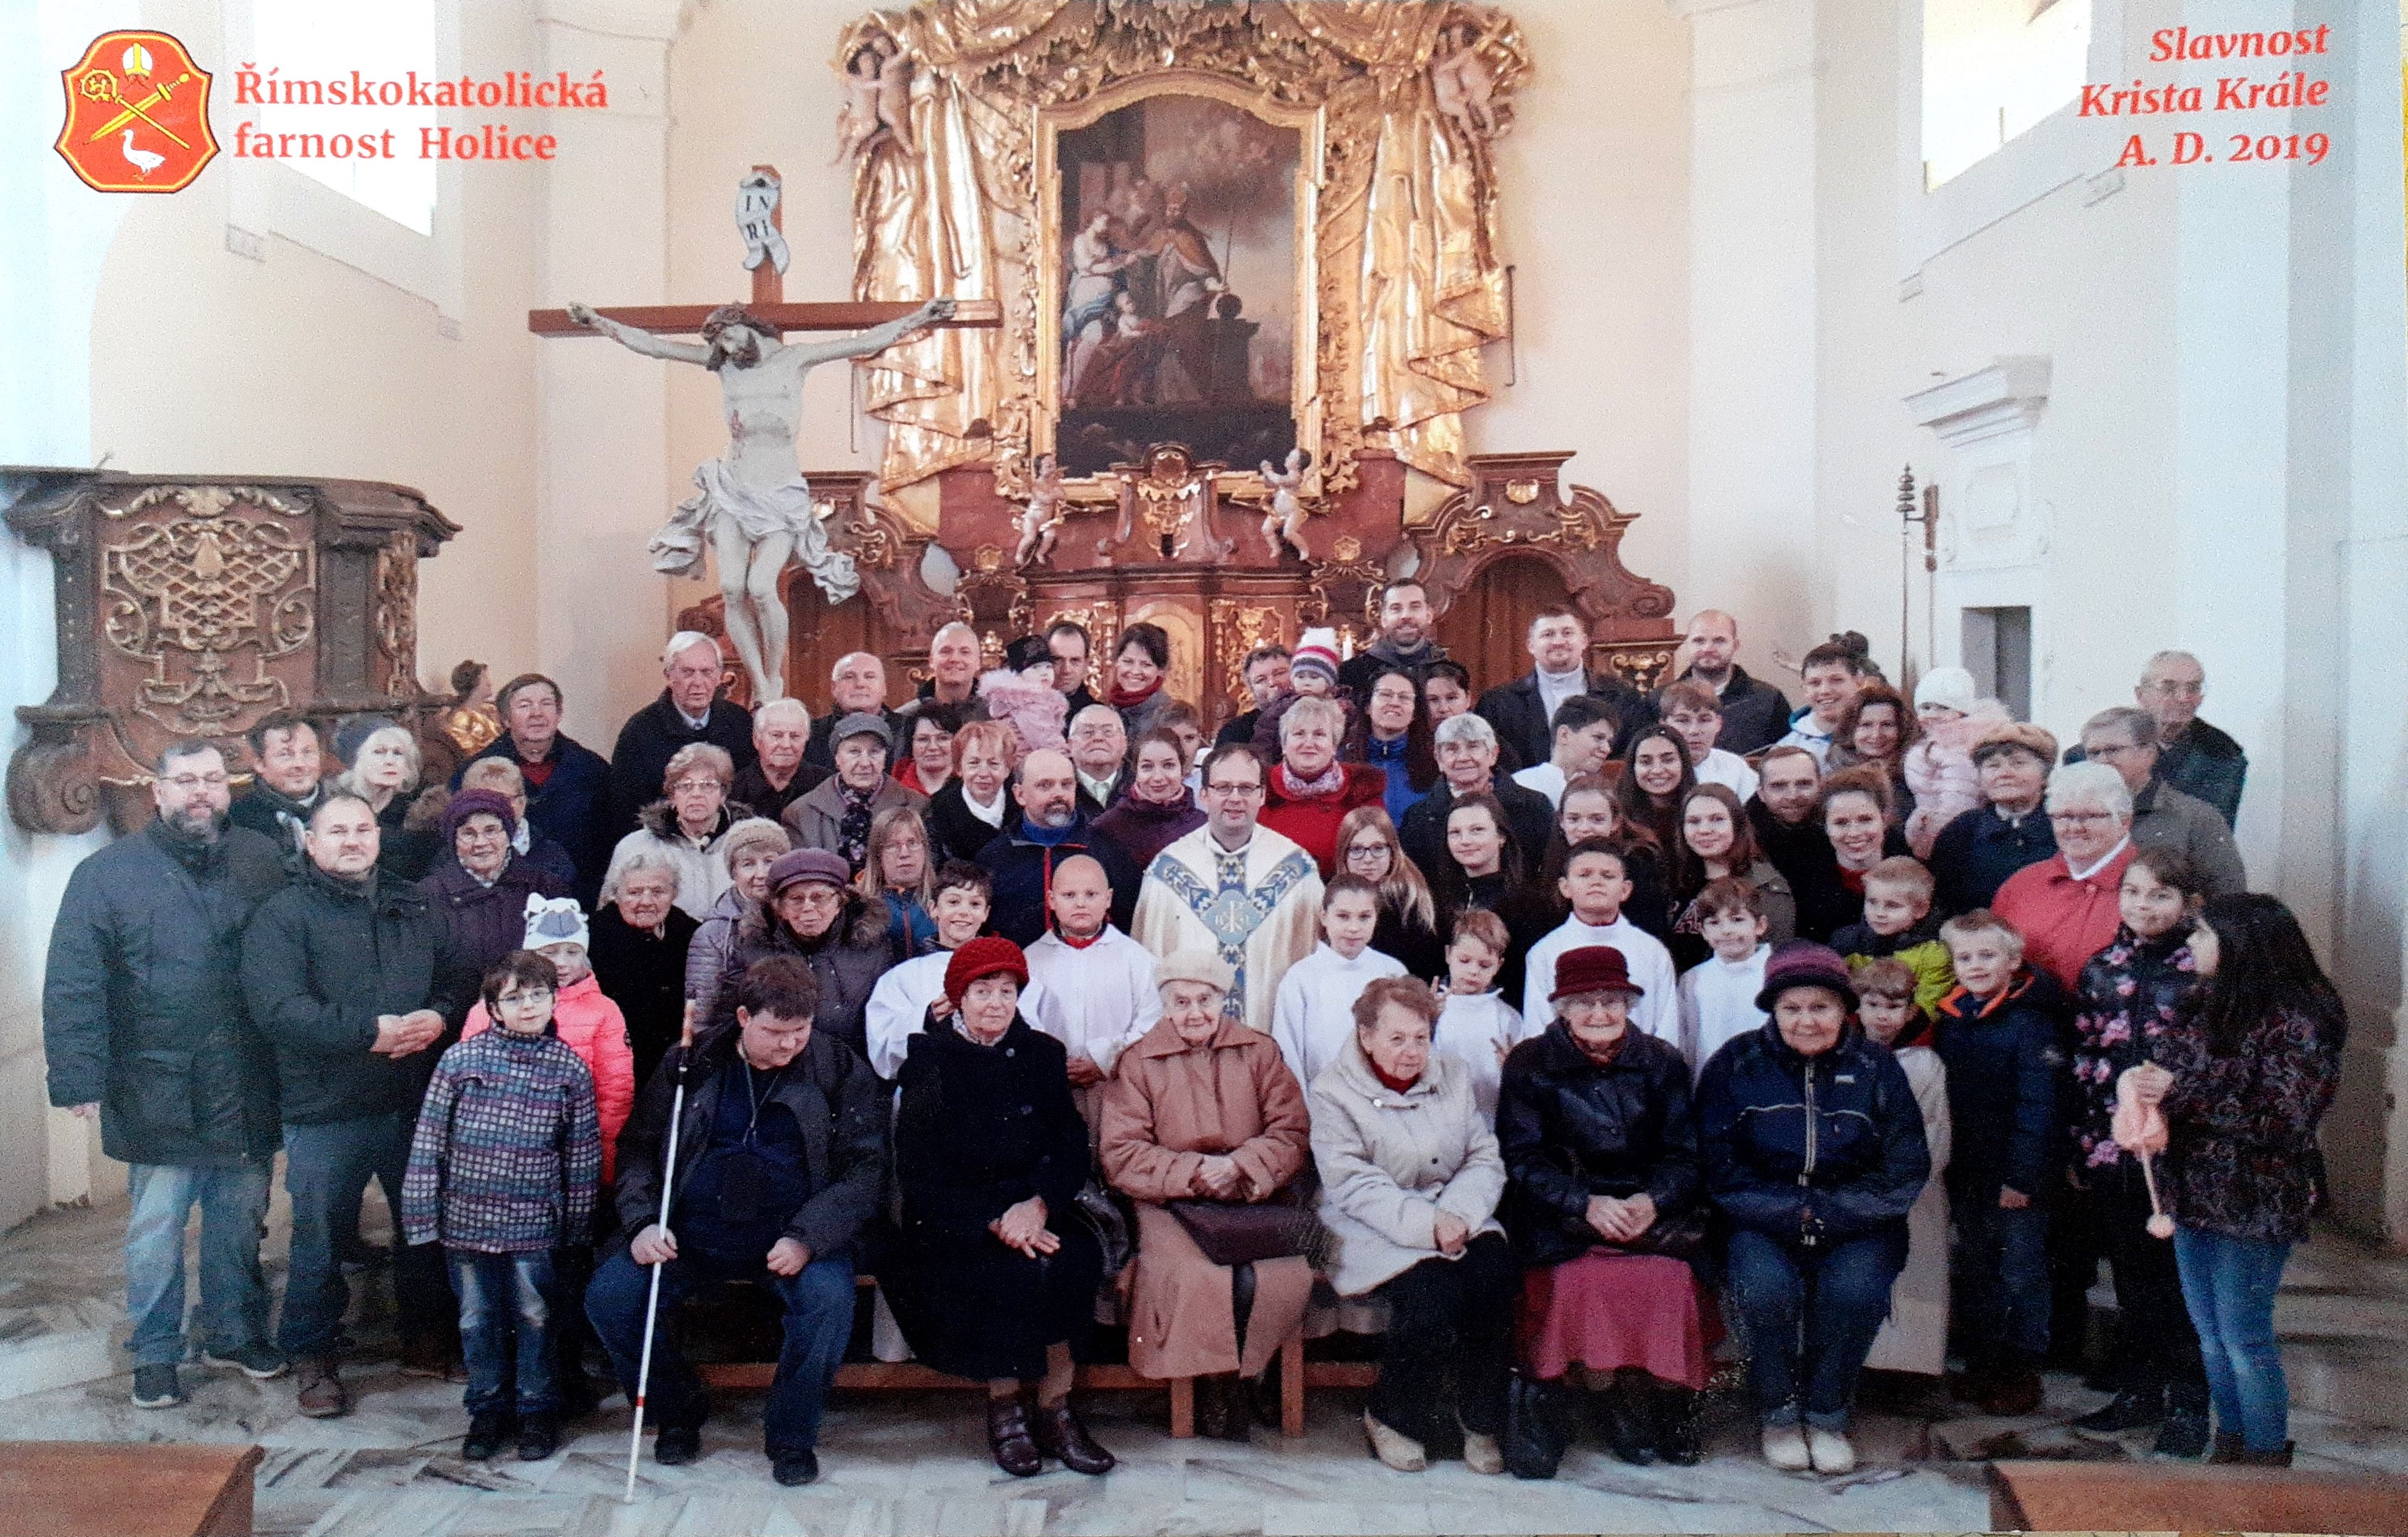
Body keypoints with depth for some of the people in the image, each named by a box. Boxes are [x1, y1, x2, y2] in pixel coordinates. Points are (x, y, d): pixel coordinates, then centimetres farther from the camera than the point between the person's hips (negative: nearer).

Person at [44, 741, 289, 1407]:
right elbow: (71, 987, -7)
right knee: (155, 1232, 7)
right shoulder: (107, 873, -3)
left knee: (241, 1222, 15)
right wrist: (80, 1079, -14)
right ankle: (155, 1356, 23)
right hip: (158, 1095, -2)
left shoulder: (266, 860, 4)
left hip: (247, 1093, 2)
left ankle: (238, 1333, 32)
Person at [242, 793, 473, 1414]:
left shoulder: (416, 907, 13)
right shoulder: (283, 915, -4)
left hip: (417, 1101, 4)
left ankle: (425, 1332, 33)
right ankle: (312, 1356, 20)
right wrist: (371, 1031, -22)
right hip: (325, 1110, -4)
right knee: (320, 1236, 4)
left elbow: (459, 978, 12)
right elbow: (277, 1008, -17)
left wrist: (439, 1017, -11)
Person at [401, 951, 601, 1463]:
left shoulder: (570, 1069, -3)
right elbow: (428, 1140, -1)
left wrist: (576, 1225, 5)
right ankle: (489, 1410, 28)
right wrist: (421, 1216, -3)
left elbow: (582, 1153, 3)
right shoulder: (461, 1059, -4)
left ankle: (538, 1410, 24)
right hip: (467, 1219, 1)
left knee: (536, 1317, 6)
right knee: (479, 1319, 11)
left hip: (535, 1224, 0)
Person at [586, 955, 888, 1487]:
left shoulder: (840, 1068, 0)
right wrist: (643, 1222, -6)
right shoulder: (693, 1062, 6)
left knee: (830, 1299, -31)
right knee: (608, 1297, -17)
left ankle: (791, 1435, -5)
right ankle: (678, 1413, 9)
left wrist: (807, 1238, -17)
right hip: (691, 1234, 2)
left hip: (791, 1237, -2)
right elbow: (638, 1144, 12)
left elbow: (865, 1165, -3)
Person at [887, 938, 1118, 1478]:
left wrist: (1039, 1204, -17)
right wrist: (993, 1222, -17)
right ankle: (1004, 1410, -12)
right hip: (954, 1218, -2)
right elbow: (919, 1172, -5)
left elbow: (1071, 1146, 4)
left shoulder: (1043, 1054, 11)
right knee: (1010, 1273, -31)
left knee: (1074, 1259, -27)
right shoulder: (928, 1060, 3)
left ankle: (1055, 1409, -14)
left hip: (1035, 1207, 3)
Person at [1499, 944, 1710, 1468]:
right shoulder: (1529, 1065, 3)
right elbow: (1522, 1160, -3)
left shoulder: (1661, 1062, 9)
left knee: (1670, 1278, -28)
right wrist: (1587, 1204, -17)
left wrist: (1652, 1200, -16)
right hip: (1562, 1219, -1)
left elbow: (1686, 1156, 5)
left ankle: (1672, 1398, -7)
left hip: (1652, 1211, 2)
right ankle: (1610, 1401, -10)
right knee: (1586, 1281, -31)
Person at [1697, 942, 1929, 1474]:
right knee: (1767, 1286, -30)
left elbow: (1906, 1171, 0)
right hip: (1761, 1225, -1)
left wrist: (1828, 1212, -12)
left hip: (1856, 1226, 1)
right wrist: (1788, 1211, -15)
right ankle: (1778, 1413, -5)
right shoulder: (1735, 1065, 2)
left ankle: (1827, 1414, -4)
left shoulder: (1876, 1069, 4)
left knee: (1856, 1288, -29)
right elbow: (1718, 1170, -2)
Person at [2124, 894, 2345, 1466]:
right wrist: (2144, 1090, -9)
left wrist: (2182, 1094, -23)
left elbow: (2284, 1119, -20)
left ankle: (2267, 1460, 15)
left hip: (2255, 1205, -7)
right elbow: (2171, 1081, 15)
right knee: (2211, 1334, 16)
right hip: (2193, 1195, 7)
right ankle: (2230, 1446, 29)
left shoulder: (2294, 1021, -15)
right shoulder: (2210, 1007, 7)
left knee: (2244, 1339, 1)